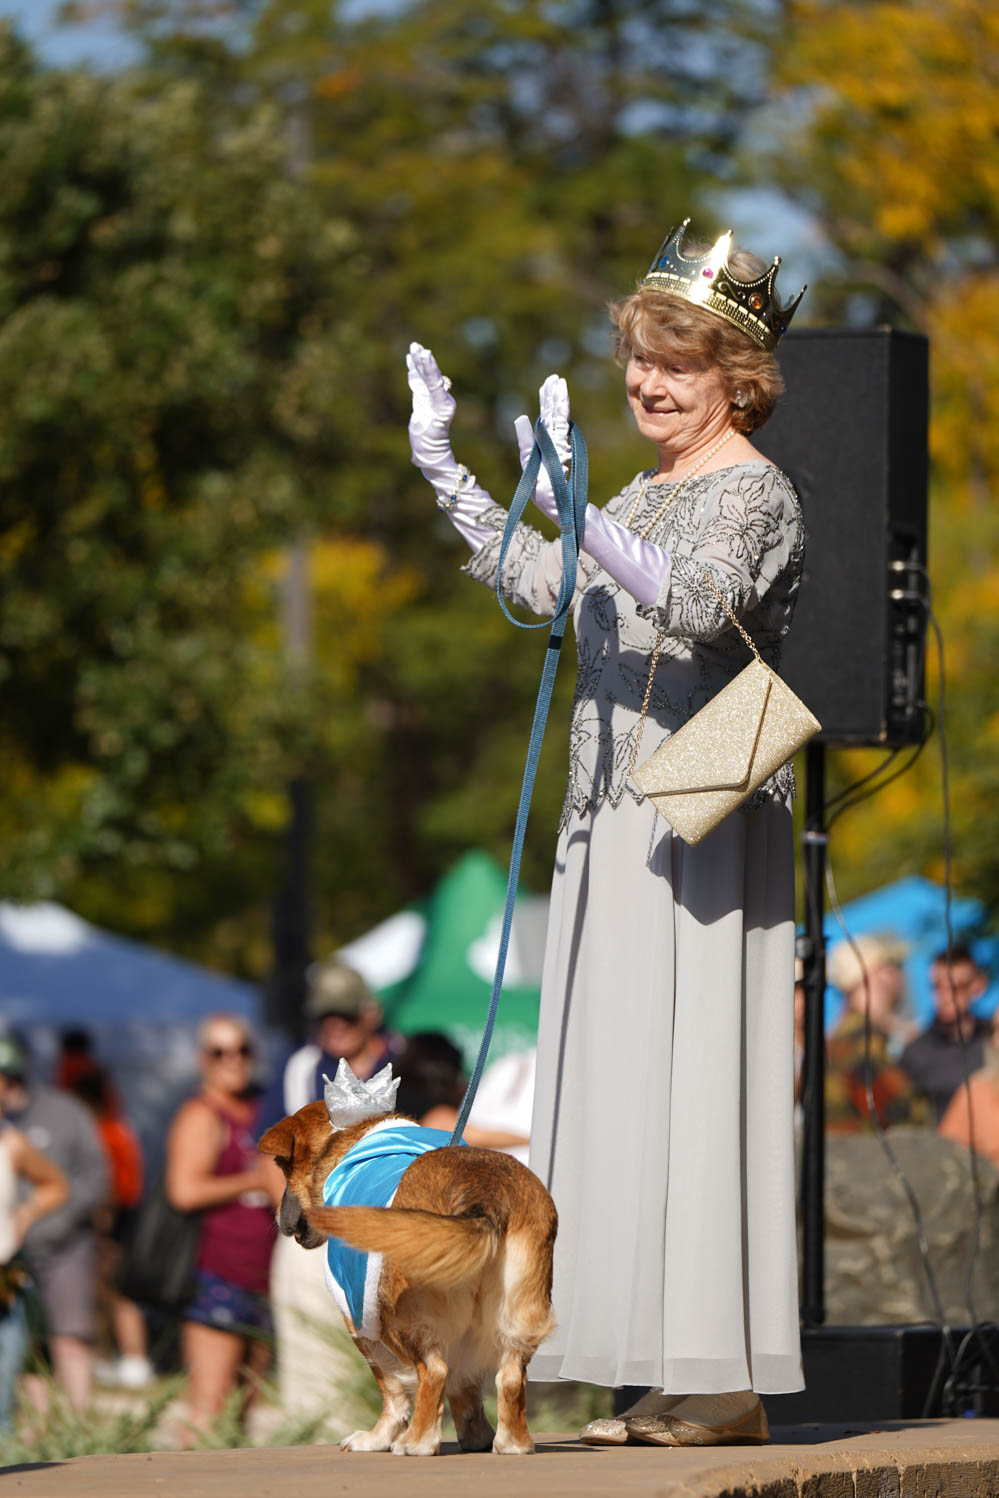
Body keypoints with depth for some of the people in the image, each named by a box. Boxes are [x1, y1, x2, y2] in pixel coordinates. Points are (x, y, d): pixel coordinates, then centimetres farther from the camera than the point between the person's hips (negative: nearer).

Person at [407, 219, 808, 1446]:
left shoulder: (755, 495, -9)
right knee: (625, 1080, 6)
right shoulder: (643, 496, 18)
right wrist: (441, 470, 23)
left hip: (705, 827, -9)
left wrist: (574, 508, -35)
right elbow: (537, 584, 28)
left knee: (695, 1072, -10)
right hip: (619, 826, 9)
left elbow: (695, 607, -26)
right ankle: (668, 1382, 10)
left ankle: (728, 1378, -8)